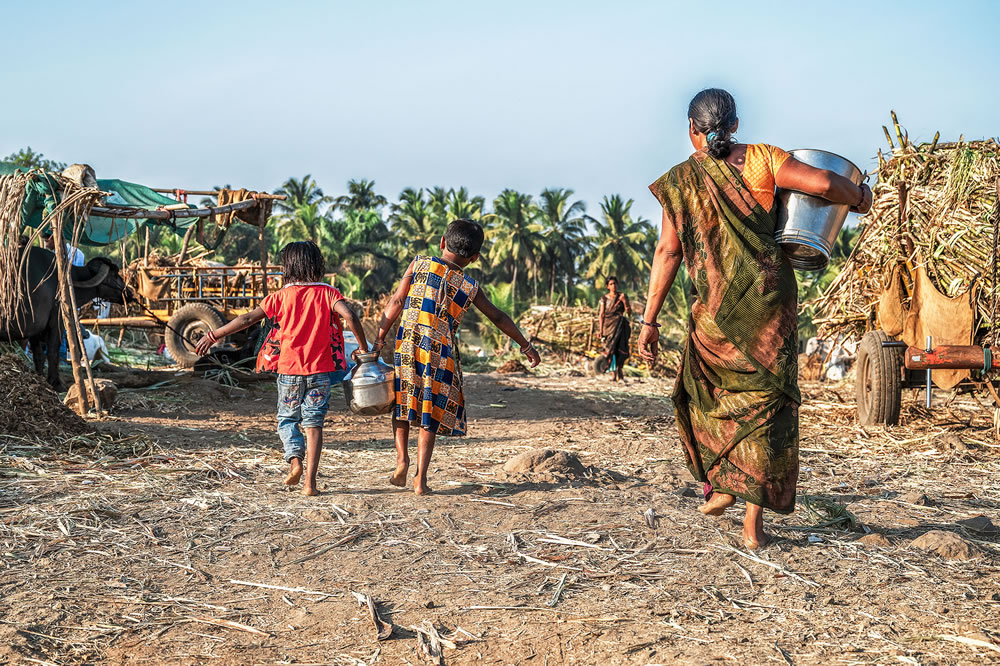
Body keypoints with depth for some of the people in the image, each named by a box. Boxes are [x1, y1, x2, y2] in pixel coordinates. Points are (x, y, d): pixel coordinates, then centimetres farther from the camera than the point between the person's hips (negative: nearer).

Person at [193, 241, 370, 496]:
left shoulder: (281, 296, -1)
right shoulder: (327, 293, -2)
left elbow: (248, 319, -2)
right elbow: (350, 316, -17)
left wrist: (213, 336, 6)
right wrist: (363, 347, -5)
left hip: (290, 370, 0)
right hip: (320, 370, 0)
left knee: (287, 419, 18)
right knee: (314, 423, 6)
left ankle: (295, 460, -7)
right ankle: (310, 480, -1)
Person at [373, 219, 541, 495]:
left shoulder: (419, 263, 2)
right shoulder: (469, 287, 3)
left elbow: (397, 301, -2)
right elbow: (498, 317, 12)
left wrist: (380, 337, 3)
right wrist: (526, 346, 22)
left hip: (407, 347, 0)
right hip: (441, 357, 0)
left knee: (402, 403, 20)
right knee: (429, 419, 10)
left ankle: (402, 456, 3)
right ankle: (421, 478, 7)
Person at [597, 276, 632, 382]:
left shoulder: (623, 297, 8)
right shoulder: (604, 298, 6)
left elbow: (629, 313, 5)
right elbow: (601, 314, 3)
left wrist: (625, 302, -11)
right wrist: (601, 329, -4)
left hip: (621, 326, 0)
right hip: (609, 325, 0)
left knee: (621, 349, -11)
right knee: (610, 349, -8)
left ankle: (620, 374, -8)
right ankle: (614, 373, -4)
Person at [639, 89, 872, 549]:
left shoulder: (679, 180, 4)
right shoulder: (759, 158, 2)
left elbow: (668, 252, 0)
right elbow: (822, 183, -9)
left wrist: (649, 320, 2)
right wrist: (859, 198, 13)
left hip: (715, 308, 1)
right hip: (769, 300, 0)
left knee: (704, 392, 25)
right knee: (766, 400, 4)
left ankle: (722, 483, 18)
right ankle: (754, 518, 1)